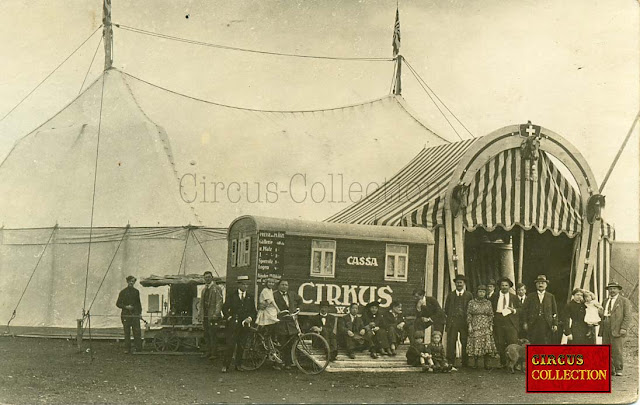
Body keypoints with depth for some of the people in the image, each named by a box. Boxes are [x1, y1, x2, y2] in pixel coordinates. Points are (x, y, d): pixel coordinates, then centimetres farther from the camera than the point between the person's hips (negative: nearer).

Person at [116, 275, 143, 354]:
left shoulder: (136, 291, 13)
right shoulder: (123, 292, 4)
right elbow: (118, 303, 4)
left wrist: (140, 312, 10)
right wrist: (126, 307, -11)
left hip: (135, 314, 2)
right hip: (126, 314, -2)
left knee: (137, 332, -5)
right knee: (127, 332, 1)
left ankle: (138, 348, -3)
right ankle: (127, 349, 6)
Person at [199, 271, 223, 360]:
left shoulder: (216, 289, -4)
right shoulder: (204, 290, 19)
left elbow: (219, 302, -11)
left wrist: (216, 314, -20)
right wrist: (201, 315, 16)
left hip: (212, 316, -7)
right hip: (205, 316, 7)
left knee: (213, 335, -8)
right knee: (206, 335, 10)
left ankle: (214, 353, -4)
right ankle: (208, 352, 18)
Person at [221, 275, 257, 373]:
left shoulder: (250, 297, 13)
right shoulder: (232, 295, 5)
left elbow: (253, 311, 16)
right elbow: (225, 308, 5)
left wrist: (250, 318, -2)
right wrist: (229, 317, -6)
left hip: (245, 324, 3)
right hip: (233, 324, -3)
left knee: (241, 346, 4)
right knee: (230, 345, -9)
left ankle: (238, 365, 14)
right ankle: (226, 365, -3)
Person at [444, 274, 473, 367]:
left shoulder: (469, 295, 8)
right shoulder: (450, 295, 13)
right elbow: (446, 309, 16)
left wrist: (468, 319, 2)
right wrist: (451, 317, 9)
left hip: (464, 321, -1)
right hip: (452, 321, 1)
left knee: (465, 342, -2)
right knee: (451, 341, -6)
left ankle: (465, 362, 6)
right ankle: (450, 362, -3)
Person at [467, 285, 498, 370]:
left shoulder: (488, 303, 11)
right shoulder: (472, 302, 6)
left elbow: (491, 315, 11)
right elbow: (469, 314, 4)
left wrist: (491, 326, 3)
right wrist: (469, 325, -4)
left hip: (486, 327, 1)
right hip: (475, 326, -1)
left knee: (487, 345, -7)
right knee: (475, 345, -4)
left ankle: (486, 364, -3)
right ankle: (475, 363, 7)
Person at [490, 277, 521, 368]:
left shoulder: (514, 297, 11)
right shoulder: (495, 296, 12)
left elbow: (520, 309, 12)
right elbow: (491, 309, 17)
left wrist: (514, 310, -7)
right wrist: (494, 313, 1)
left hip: (511, 323, -1)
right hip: (498, 322, 1)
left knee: (513, 343, -9)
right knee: (500, 344, 0)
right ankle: (502, 363, 10)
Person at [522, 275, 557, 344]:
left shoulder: (551, 296, 13)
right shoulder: (530, 296, 12)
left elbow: (555, 311, 10)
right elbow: (526, 310, 8)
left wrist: (555, 324, 2)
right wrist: (525, 323, -2)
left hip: (546, 325, 0)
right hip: (533, 325, 0)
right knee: (533, 346, -3)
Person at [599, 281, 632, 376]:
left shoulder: (624, 301, 2)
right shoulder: (606, 301, 21)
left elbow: (627, 316, -5)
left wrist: (624, 328, -15)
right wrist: (601, 314, 4)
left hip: (617, 330, -6)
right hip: (606, 330, 6)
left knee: (617, 350, -8)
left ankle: (619, 370, 2)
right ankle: (610, 370, 6)